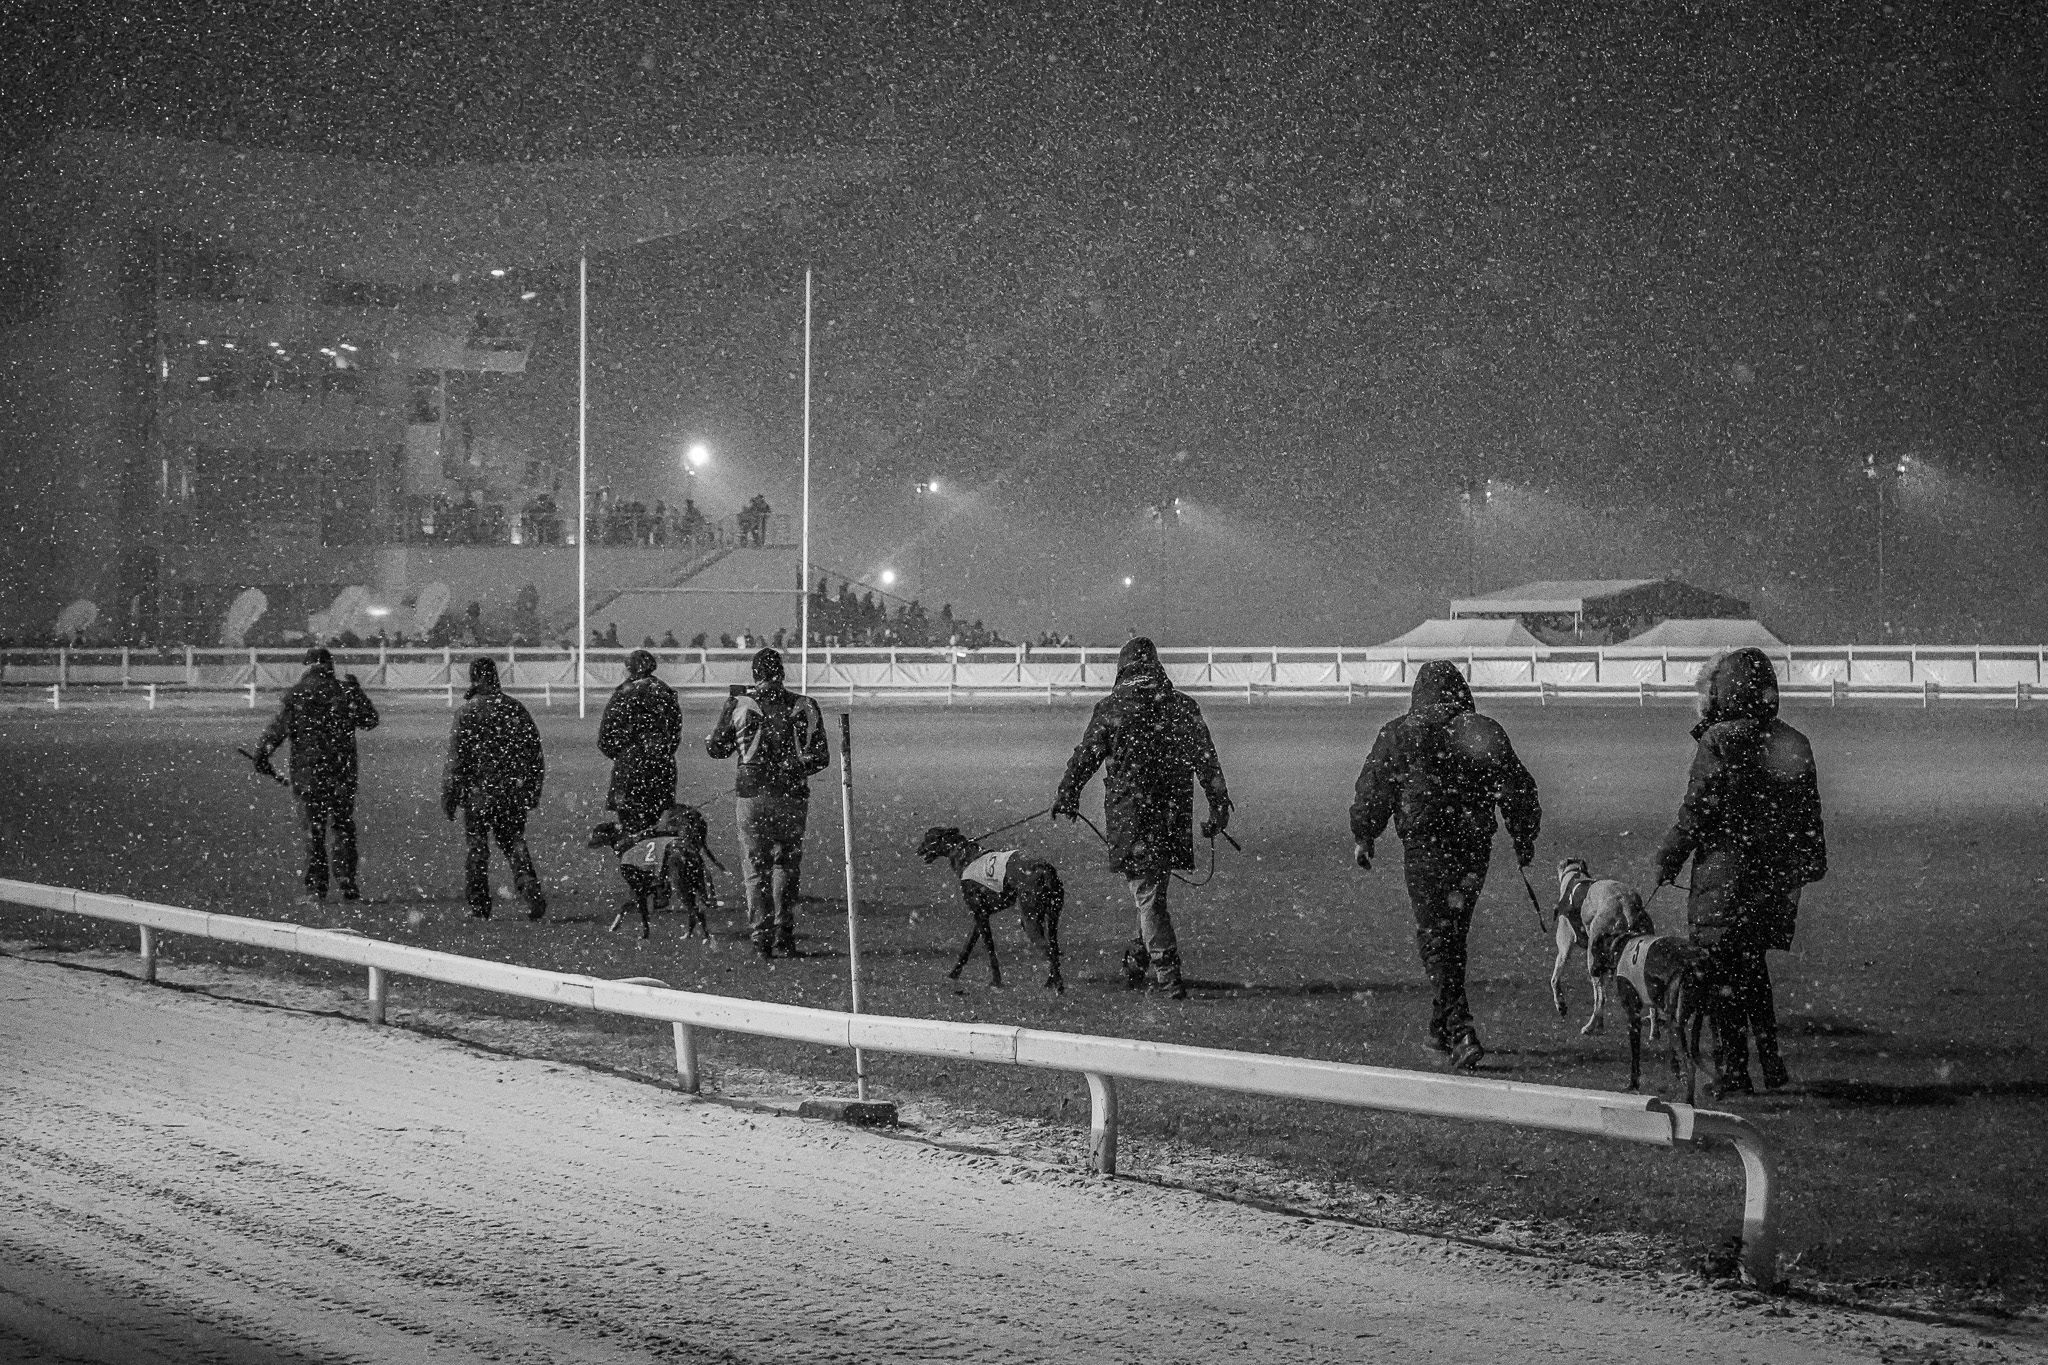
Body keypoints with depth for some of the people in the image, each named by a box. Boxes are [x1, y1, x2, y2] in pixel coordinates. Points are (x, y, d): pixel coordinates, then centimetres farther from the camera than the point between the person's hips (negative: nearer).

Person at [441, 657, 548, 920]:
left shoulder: (469, 711, -8)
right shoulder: (515, 707, 6)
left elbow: (456, 758, -9)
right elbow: (535, 752, 9)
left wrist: (448, 797, -4)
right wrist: (534, 792, 17)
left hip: (479, 791, -4)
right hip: (514, 790, 4)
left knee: (477, 848, 6)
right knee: (514, 842, 11)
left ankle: (479, 906, 7)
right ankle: (532, 892, -8)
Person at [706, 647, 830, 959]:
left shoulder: (739, 704, -3)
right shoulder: (805, 707, 3)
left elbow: (716, 748, 7)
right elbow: (821, 757, 10)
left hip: (752, 794, -2)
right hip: (793, 796, 2)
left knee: (757, 868, 6)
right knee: (787, 866, 15)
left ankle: (761, 934, -3)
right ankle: (784, 936, 11)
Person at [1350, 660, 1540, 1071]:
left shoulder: (1398, 734, -2)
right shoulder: (1486, 733, 6)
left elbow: (1372, 788, 2)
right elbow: (1518, 788, 9)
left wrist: (1363, 837, 13)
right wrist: (1524, 838, 20)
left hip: (1424, 847, -4)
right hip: (1474, 848, 4)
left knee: (1436, 940, -4)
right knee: (1453, 934, 18)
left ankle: (1461, 1032, -18)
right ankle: (1442, 1028, 27)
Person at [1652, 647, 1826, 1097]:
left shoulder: (1718, 742, -12)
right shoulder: (1794, 744, 8)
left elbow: (1698, 810, -14)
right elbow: (1809, 813, 14)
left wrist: (1668, 859, -3)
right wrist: (1808, 866, 22)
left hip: (1724, 874, -6)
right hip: (1777, 875, 7)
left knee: (1723, 975, 0)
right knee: (1754, 967, 20)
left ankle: (1732, 1073, -1)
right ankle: (1771, 1063, 17)